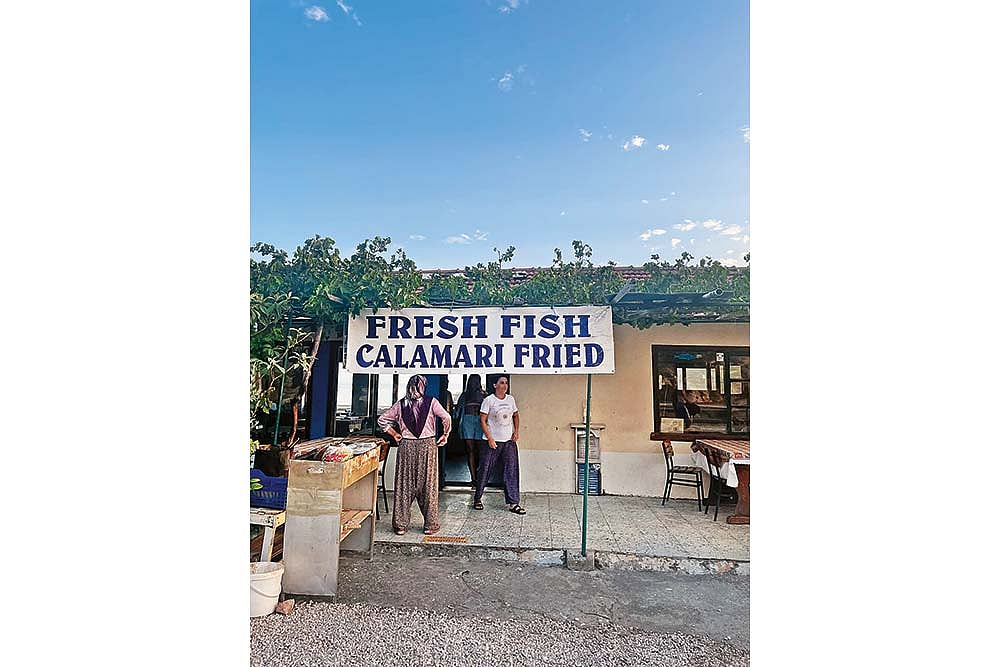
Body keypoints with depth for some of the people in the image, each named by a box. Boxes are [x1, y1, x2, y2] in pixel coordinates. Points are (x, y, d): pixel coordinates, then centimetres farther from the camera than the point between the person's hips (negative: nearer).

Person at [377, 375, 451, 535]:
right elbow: (446, 418, -15)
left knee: (404, 485, 10)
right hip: (427, 445, -1)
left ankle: (401, 525, 17)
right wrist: (445, 435, -2)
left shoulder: (401, 404, 2)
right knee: (428, 485, 8)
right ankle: (430, 525, 17)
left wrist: (395, 434, 11)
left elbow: (382, 419, 5)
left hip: (406, 446, 2)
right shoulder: (431, 402, -5)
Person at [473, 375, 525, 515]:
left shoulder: (510, 399, 7)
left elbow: (516, 415, 20)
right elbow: (482, 420, -7)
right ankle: (477, 499, 23)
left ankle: (513, 503, 8)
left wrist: (516, 432, 7)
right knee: (485, 471, 5)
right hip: (493, 441, -4)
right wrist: (489, 438, -13)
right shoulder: (488, 400, -7)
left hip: (509, 441, 4)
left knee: (512, 472, 1)